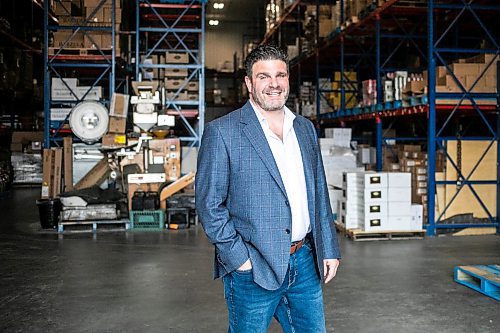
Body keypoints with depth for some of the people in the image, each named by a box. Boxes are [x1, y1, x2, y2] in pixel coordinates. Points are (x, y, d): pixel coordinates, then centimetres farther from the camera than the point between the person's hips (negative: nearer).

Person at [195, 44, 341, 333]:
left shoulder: (305, 129, 11)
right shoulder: (222, 132, -8)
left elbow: (319, 194, 15)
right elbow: (209, 204, -10)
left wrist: (329, 249, 11)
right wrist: (239, 259, -14)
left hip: (304, 265, 6)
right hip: (253, 269, -5)